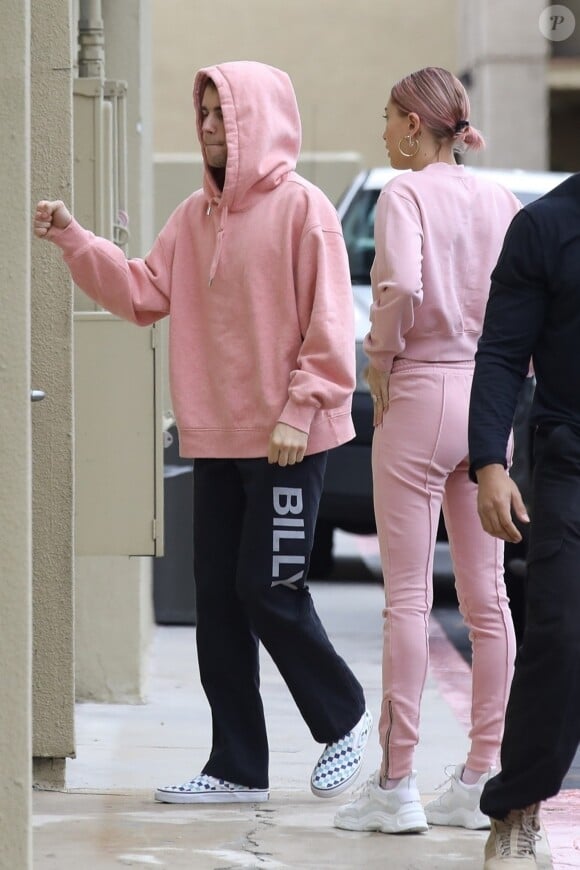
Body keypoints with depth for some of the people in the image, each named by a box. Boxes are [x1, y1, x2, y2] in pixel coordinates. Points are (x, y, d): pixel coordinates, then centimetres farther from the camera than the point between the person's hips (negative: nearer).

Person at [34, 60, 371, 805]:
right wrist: (73, 241, -1)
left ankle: (344, 718, 17)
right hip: (215, 438, 7)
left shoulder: (301, 207, -9)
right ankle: (237, 767, 15)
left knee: (268, 590, -6)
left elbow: (328, 326, -12)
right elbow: (144, 292, 7)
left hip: (287, 442, -7)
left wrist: (299, 411, -16)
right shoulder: (194, 216, 11)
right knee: (218, 599, 7)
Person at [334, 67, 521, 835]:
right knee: (487, 597, 9)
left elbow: (402, 285, -25)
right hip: (489, 398, 6)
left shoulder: (404, 194, -9)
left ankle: (396, 785, 0)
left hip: (420, 397, -6)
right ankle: (483, 779, 12)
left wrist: (380, 363, -11)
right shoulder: (502, 201, 7)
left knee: (407, 597, -2)